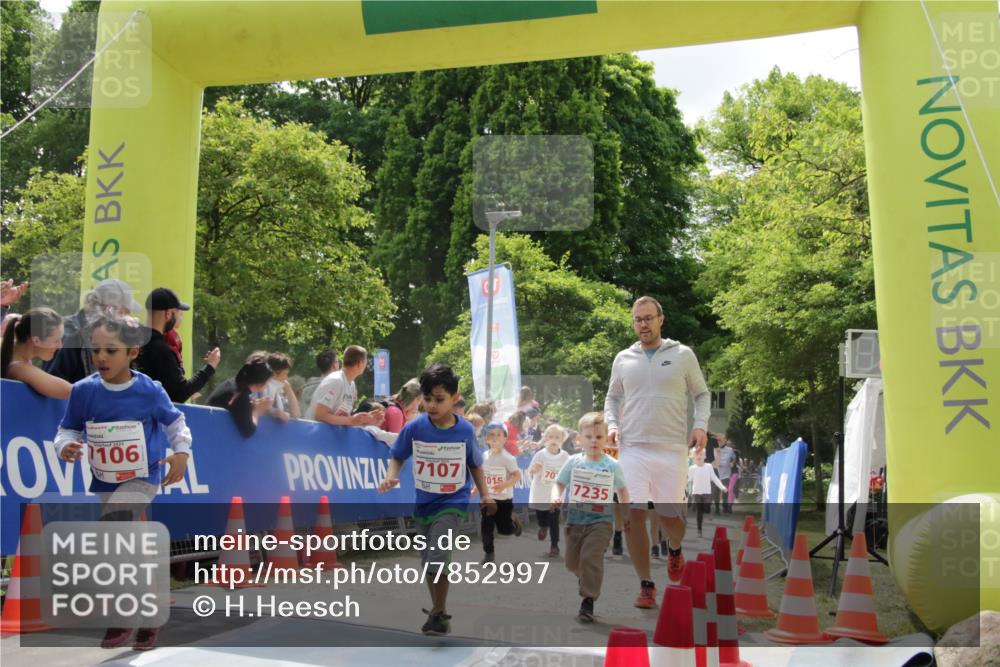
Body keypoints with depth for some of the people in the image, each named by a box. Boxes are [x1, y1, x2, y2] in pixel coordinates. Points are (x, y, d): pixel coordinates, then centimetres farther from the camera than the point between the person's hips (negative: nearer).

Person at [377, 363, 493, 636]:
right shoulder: (414, 428, -11)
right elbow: (397, 457, 2)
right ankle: (438, 610, 36)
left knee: (438, 559, -18)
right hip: (423, 503, 3)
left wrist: (485, 494, -1)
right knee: (428, 562, 15)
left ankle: (438, 613, 1)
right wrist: (390, 478, -17)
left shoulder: (465, 430, -11)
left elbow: (475, 464, 4)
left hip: (452, 503, -3)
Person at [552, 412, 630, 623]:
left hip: (601, 520, -3)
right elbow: (560, 483, 6)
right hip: (575, 519, 3)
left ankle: (588, 601, -5)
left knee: (591, 558, -17)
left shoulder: (613, 466, -5)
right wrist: (557, 498, -13)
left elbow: (622, 490, 7)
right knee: (572, 562, 14)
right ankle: (585, 578, 48)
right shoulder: (573, 462, -3)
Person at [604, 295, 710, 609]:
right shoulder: (623, 359, 10)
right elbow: (612, 398, 21)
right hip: (632, 448, 1)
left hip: (672, 449, -1)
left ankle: (674, 549, 41)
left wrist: (700, 425, -4)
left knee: (669, 515, 4)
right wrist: (612, 425, 3)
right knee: (633, 515, -8)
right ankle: (646, 585, 6)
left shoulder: (683, 355, 5)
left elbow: (702, 394, 12)